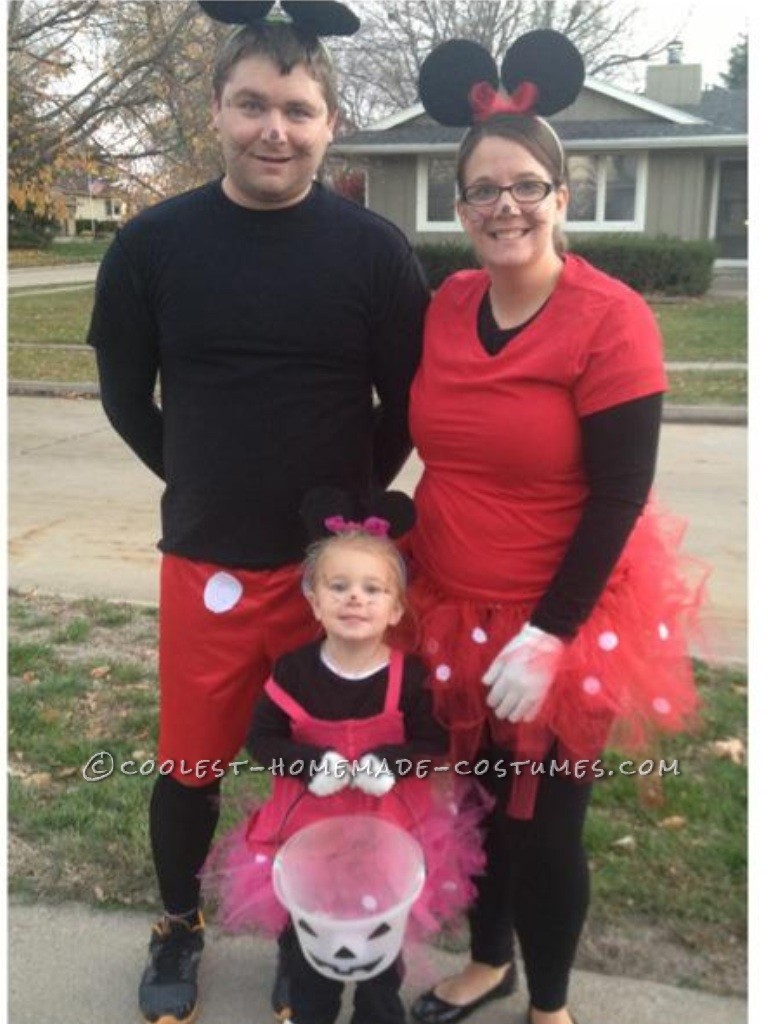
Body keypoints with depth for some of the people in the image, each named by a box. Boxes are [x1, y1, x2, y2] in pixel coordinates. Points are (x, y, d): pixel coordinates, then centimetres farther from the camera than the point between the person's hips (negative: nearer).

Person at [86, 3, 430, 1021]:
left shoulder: (374, 249, -6)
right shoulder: (152, 243, -3)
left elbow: (409, 403, 3)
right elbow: (126, 396, 8)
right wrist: (204, 483, 9)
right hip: (205, 559, 1)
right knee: (190, 762, 13)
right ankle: (179, 926, 41)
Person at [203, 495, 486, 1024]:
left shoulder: (411, 676, -16)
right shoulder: (293, 670, -14)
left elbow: (435, 743, -8)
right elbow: (261, 738, -8)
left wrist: (390, 763, -25)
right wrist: (310, 762, -23)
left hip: (388, 827, -1)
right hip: (306, 824, 1)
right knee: (305, 931, 19)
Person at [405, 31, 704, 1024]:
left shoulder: (611, 319, -16)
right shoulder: (446, 305, 0)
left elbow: (618, 499, -17)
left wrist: (547, 637, -18)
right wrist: (404, 569, 6)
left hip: (564, 626, -5)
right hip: (450, 611, 5)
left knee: (545, 826, 11)